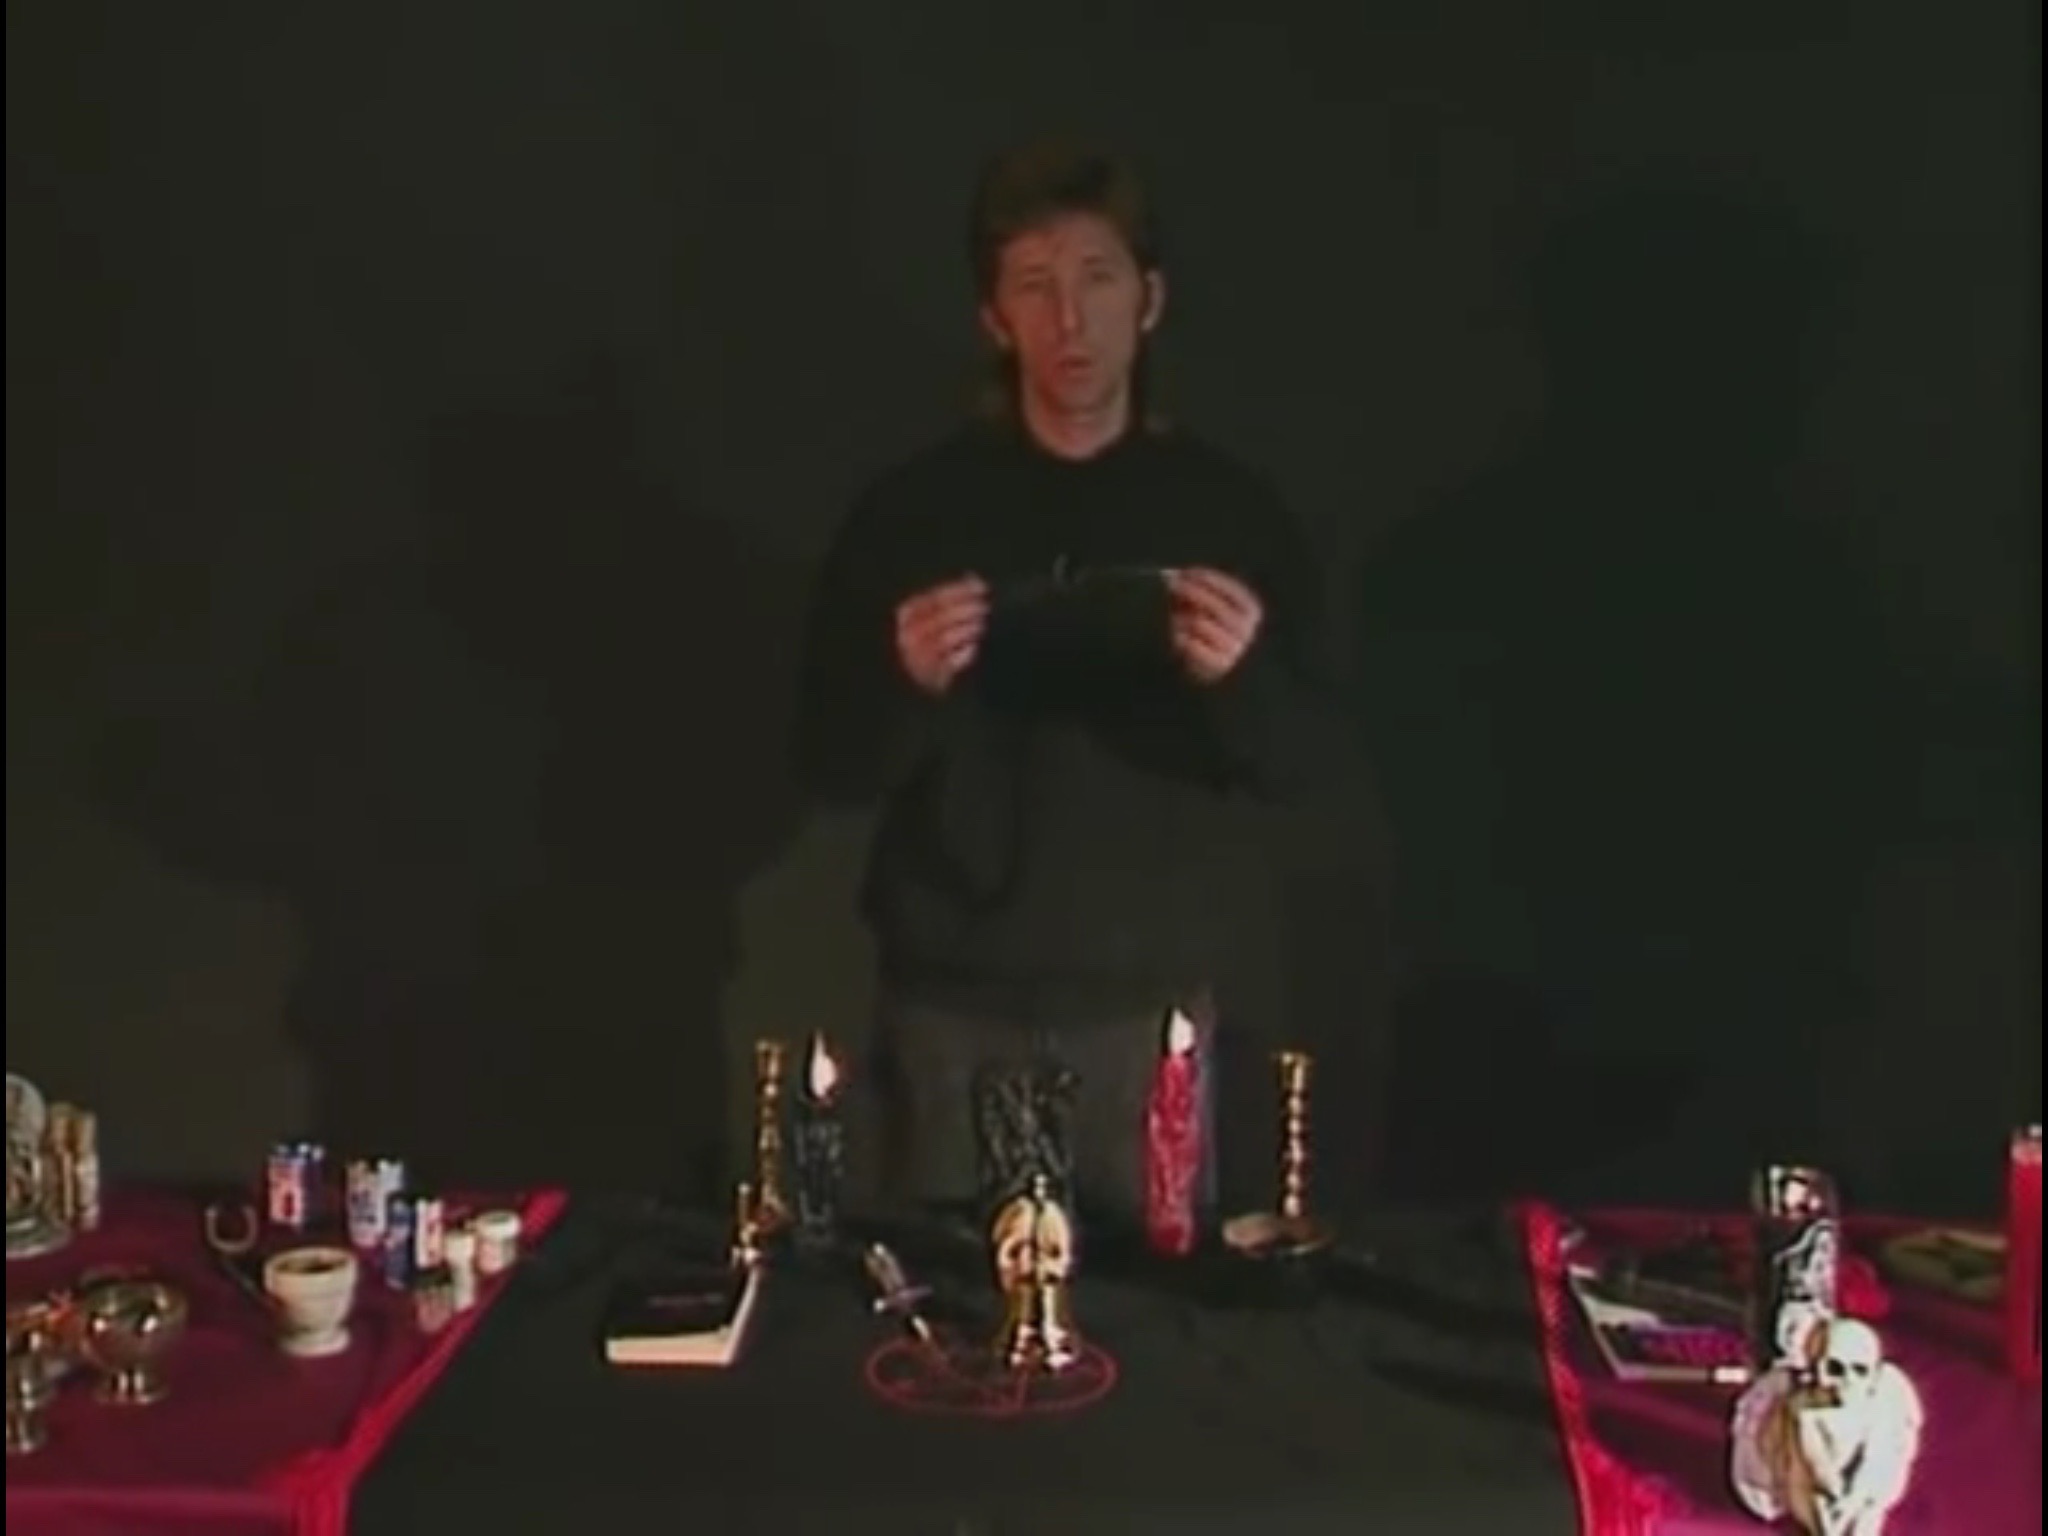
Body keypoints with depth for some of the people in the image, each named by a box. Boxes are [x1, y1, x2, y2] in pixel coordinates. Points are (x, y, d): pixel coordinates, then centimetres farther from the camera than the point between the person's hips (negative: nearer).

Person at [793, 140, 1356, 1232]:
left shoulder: (1227, 510, 0)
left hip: (1151, 1010, 1)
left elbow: (1304, 765, 0)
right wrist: (908, 683, -21)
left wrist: (1242, 677, -21)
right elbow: (831, 768, -1)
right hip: (952, 1009, 0)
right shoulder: (912, 511, -1)